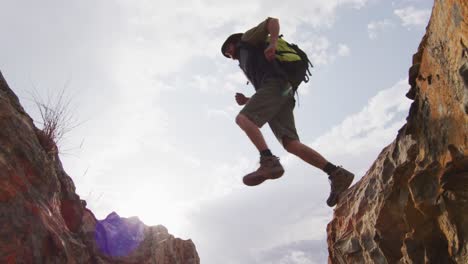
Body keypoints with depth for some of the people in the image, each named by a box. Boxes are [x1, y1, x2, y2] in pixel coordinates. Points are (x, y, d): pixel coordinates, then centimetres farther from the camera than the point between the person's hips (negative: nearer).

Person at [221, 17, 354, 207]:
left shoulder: (248, 39, 23)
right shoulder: (248, 64, 43)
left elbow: (273, 21, 6)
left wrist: (273, 42, -12)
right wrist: (247, 101, 23)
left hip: (275, 85, -8)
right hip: (282, 92, 8)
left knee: (242, 118, -24)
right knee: (290, 144, -10)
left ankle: (269, 161, -40)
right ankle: (337, 174, -20)